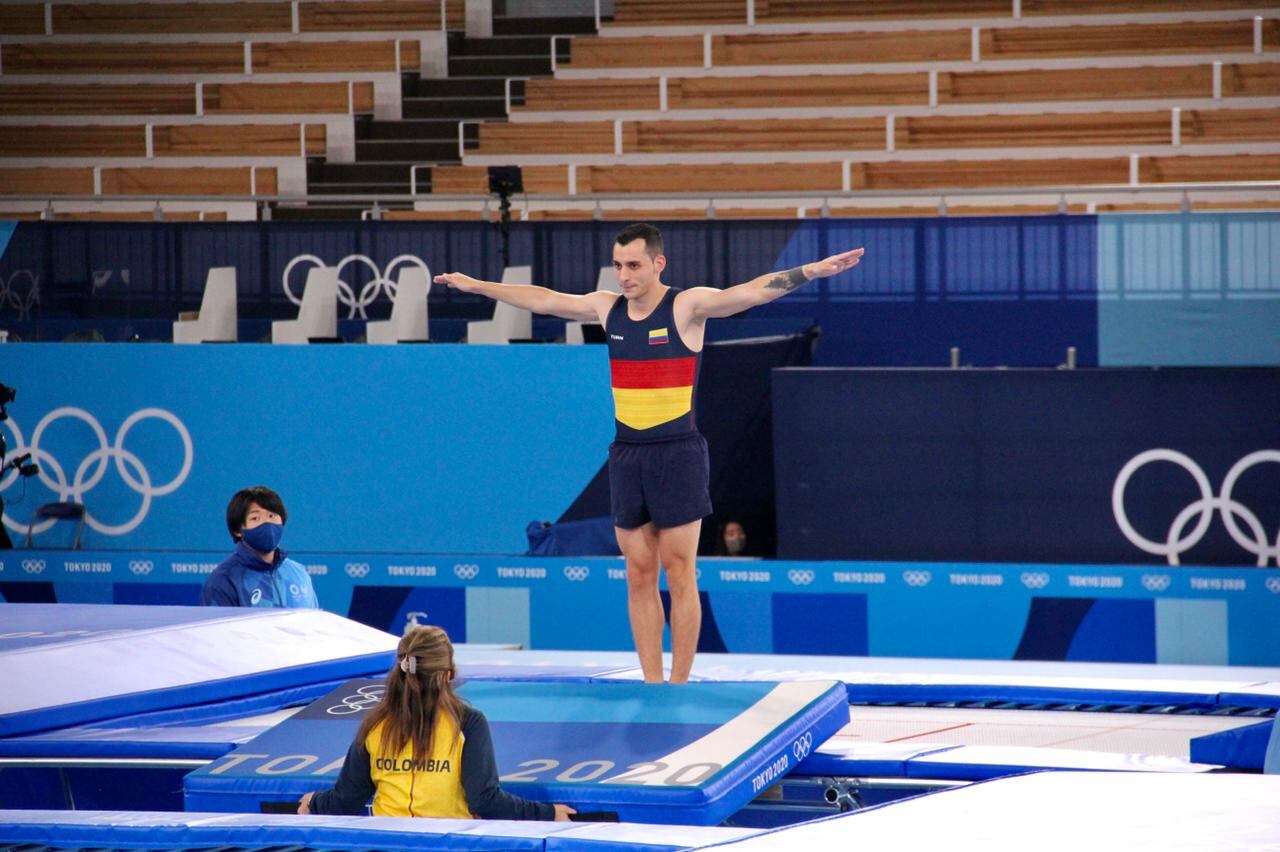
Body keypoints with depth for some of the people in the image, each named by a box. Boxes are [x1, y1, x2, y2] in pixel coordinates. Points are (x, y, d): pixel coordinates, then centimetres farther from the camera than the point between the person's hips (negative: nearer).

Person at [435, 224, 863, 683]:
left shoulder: (687, 306, -8)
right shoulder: (607, 308, 8)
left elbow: (753, 291, -20)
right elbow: (541, 300, 21)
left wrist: (810, 271, -35)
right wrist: (476, 285, 29)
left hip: (677, 454, -5)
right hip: (626, 453, 5)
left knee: (679, 574, -2)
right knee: (639, 576, 6)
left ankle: (679, 685, 1)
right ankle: (651, 685, 10)